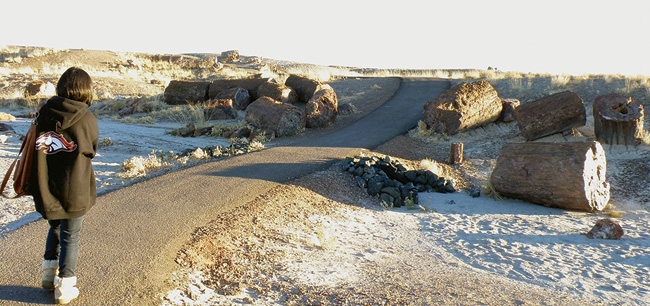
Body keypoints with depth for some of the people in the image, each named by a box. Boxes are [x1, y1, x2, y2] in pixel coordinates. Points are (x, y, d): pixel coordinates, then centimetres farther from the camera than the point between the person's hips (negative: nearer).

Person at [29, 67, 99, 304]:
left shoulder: (44, 113, -4)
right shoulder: (87, 120, -14)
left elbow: (37, 146, 5)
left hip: (45, 187, 4)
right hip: (73, 190, -4)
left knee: (55, 228, 25)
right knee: (70, 237, 8)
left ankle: (49, 274, 34)